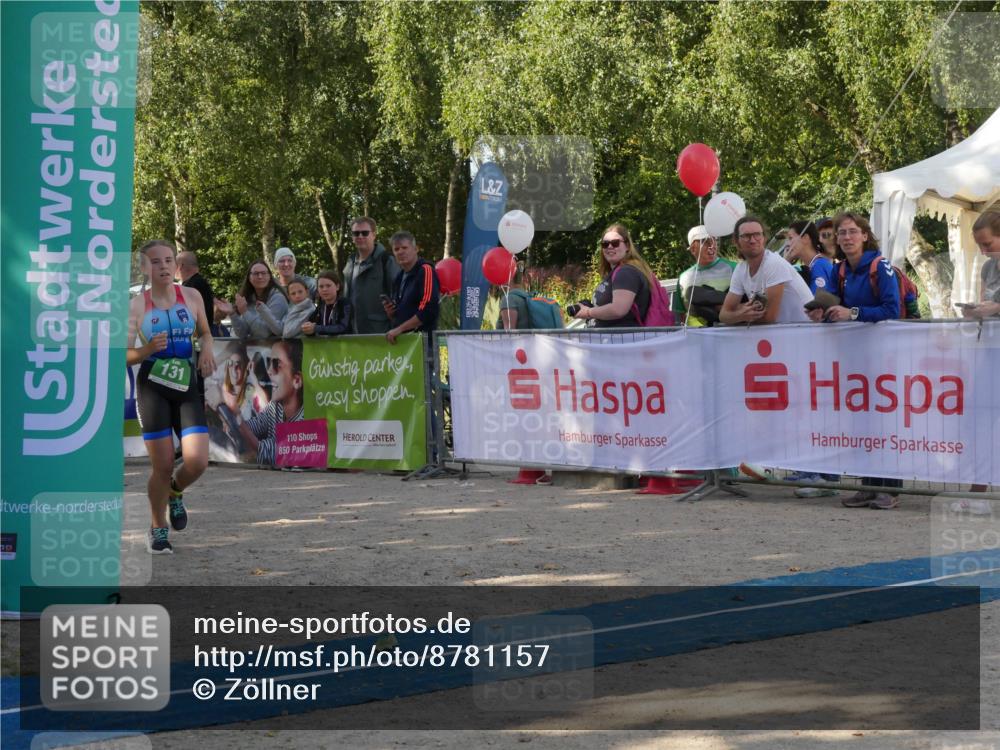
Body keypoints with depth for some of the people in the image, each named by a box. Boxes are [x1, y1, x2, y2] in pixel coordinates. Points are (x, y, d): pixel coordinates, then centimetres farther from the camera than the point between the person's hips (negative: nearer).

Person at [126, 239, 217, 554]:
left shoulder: (191, 296, 3)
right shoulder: (137, 305, -5)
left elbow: (205, 332, 19)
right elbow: (123, 355, -4)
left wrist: (206, 350, -2)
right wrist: (147, 350, -23)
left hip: (187, 388, 2)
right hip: (152, 389, -2)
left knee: (197, 462, -10)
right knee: (163, 466, -3)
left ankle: (175, 493, 26)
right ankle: (158, 529, 21)